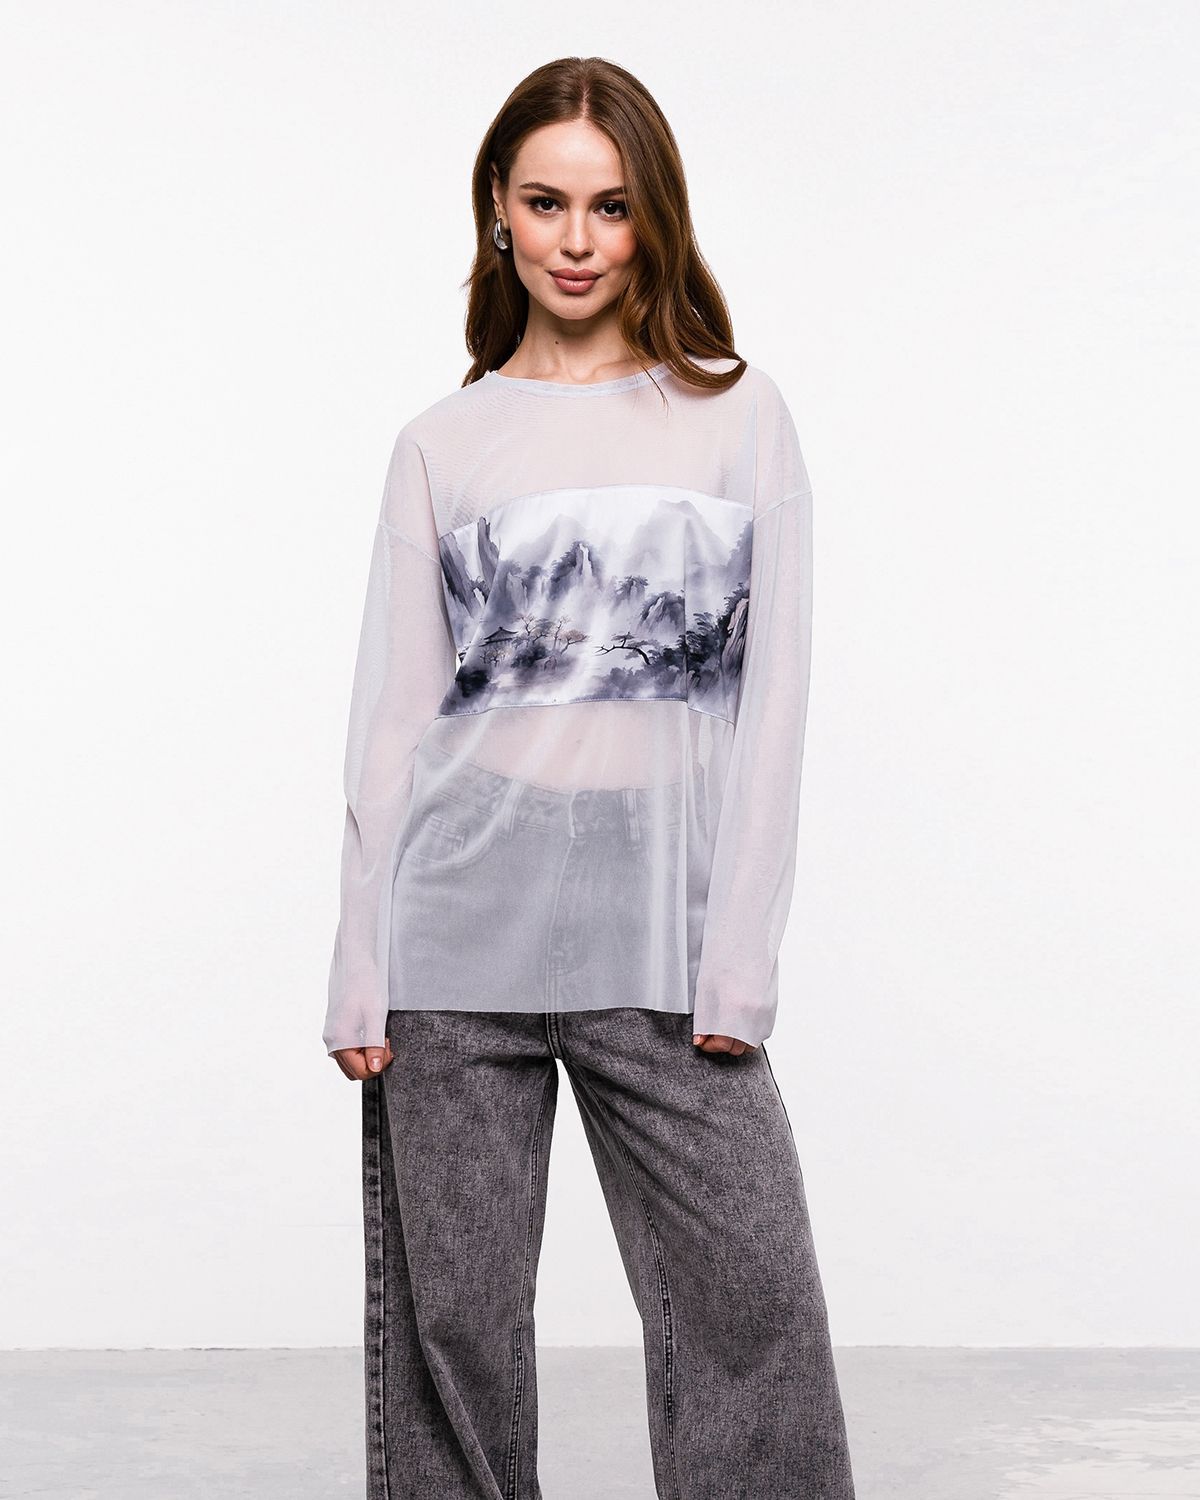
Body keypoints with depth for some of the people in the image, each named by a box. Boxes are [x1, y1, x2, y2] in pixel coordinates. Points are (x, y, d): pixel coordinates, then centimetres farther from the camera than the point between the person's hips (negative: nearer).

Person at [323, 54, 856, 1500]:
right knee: (447, 1317, 4)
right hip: (460, 936, 1)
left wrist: (738, 959, -5)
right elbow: (391, 718, 6)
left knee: (748, 1299, -3)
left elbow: (771, 698, 2)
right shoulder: (441, 444, 9)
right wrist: (361, 978, 0)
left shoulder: (739, 414, 6)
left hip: (660, 935, -1)